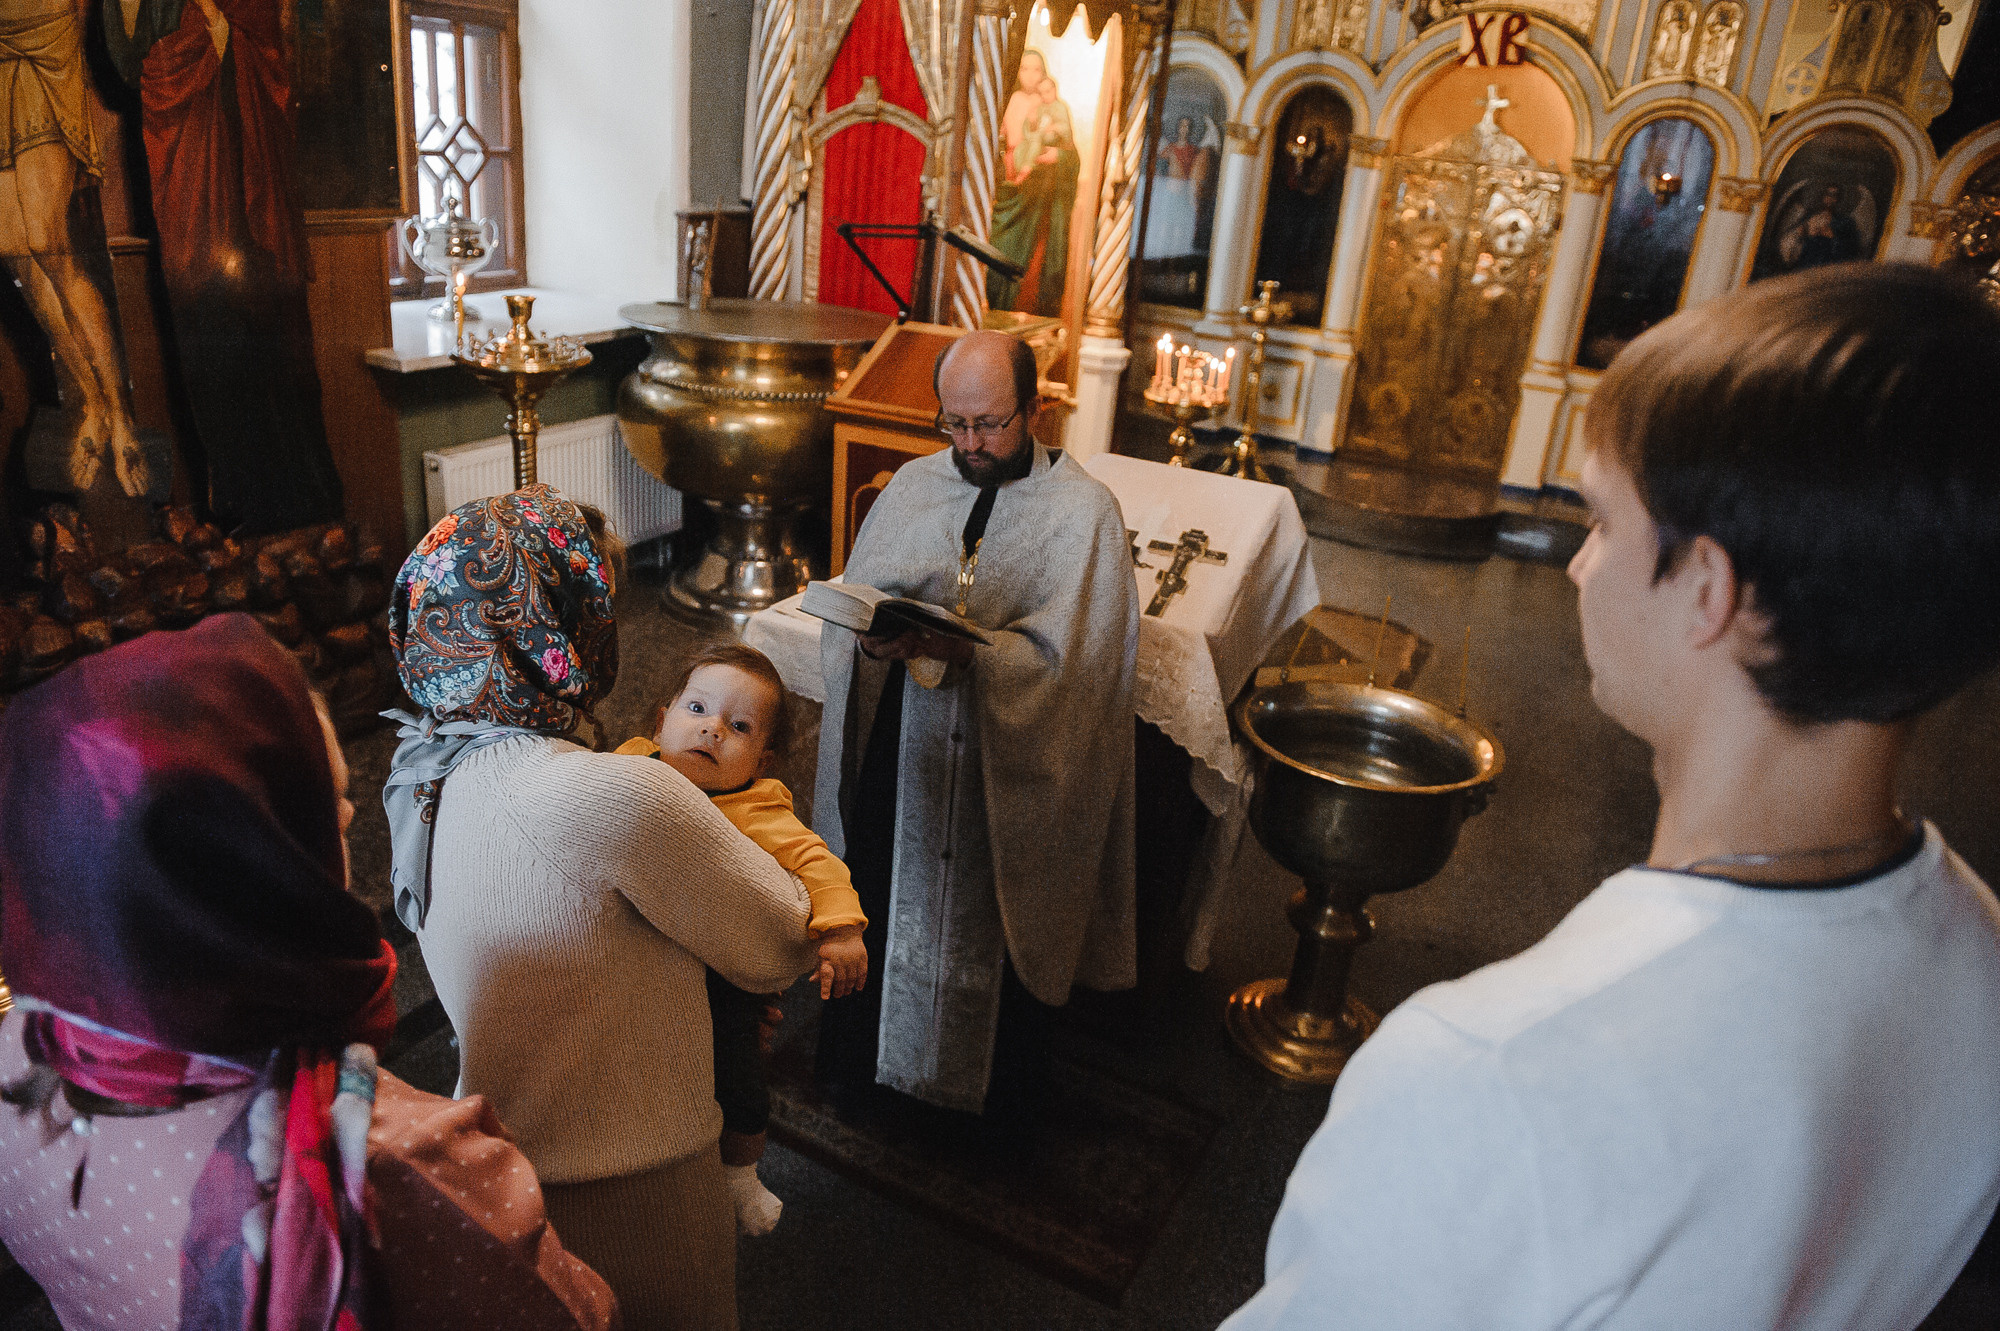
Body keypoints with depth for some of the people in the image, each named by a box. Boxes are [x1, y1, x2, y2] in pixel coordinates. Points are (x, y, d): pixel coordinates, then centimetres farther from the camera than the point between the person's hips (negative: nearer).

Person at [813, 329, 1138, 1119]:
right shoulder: (913, 485, 8)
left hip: (1014, 766, -3)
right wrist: (876, 638, -18)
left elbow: (1066, 656, -17)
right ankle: (855, 1055, 36)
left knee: (1002, 926, 8)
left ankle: (1004, 1080, 35)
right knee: (874, 905, 10)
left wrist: (959, 655, -31)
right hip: (897, 750, 3)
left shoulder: (1082, 510, -6)